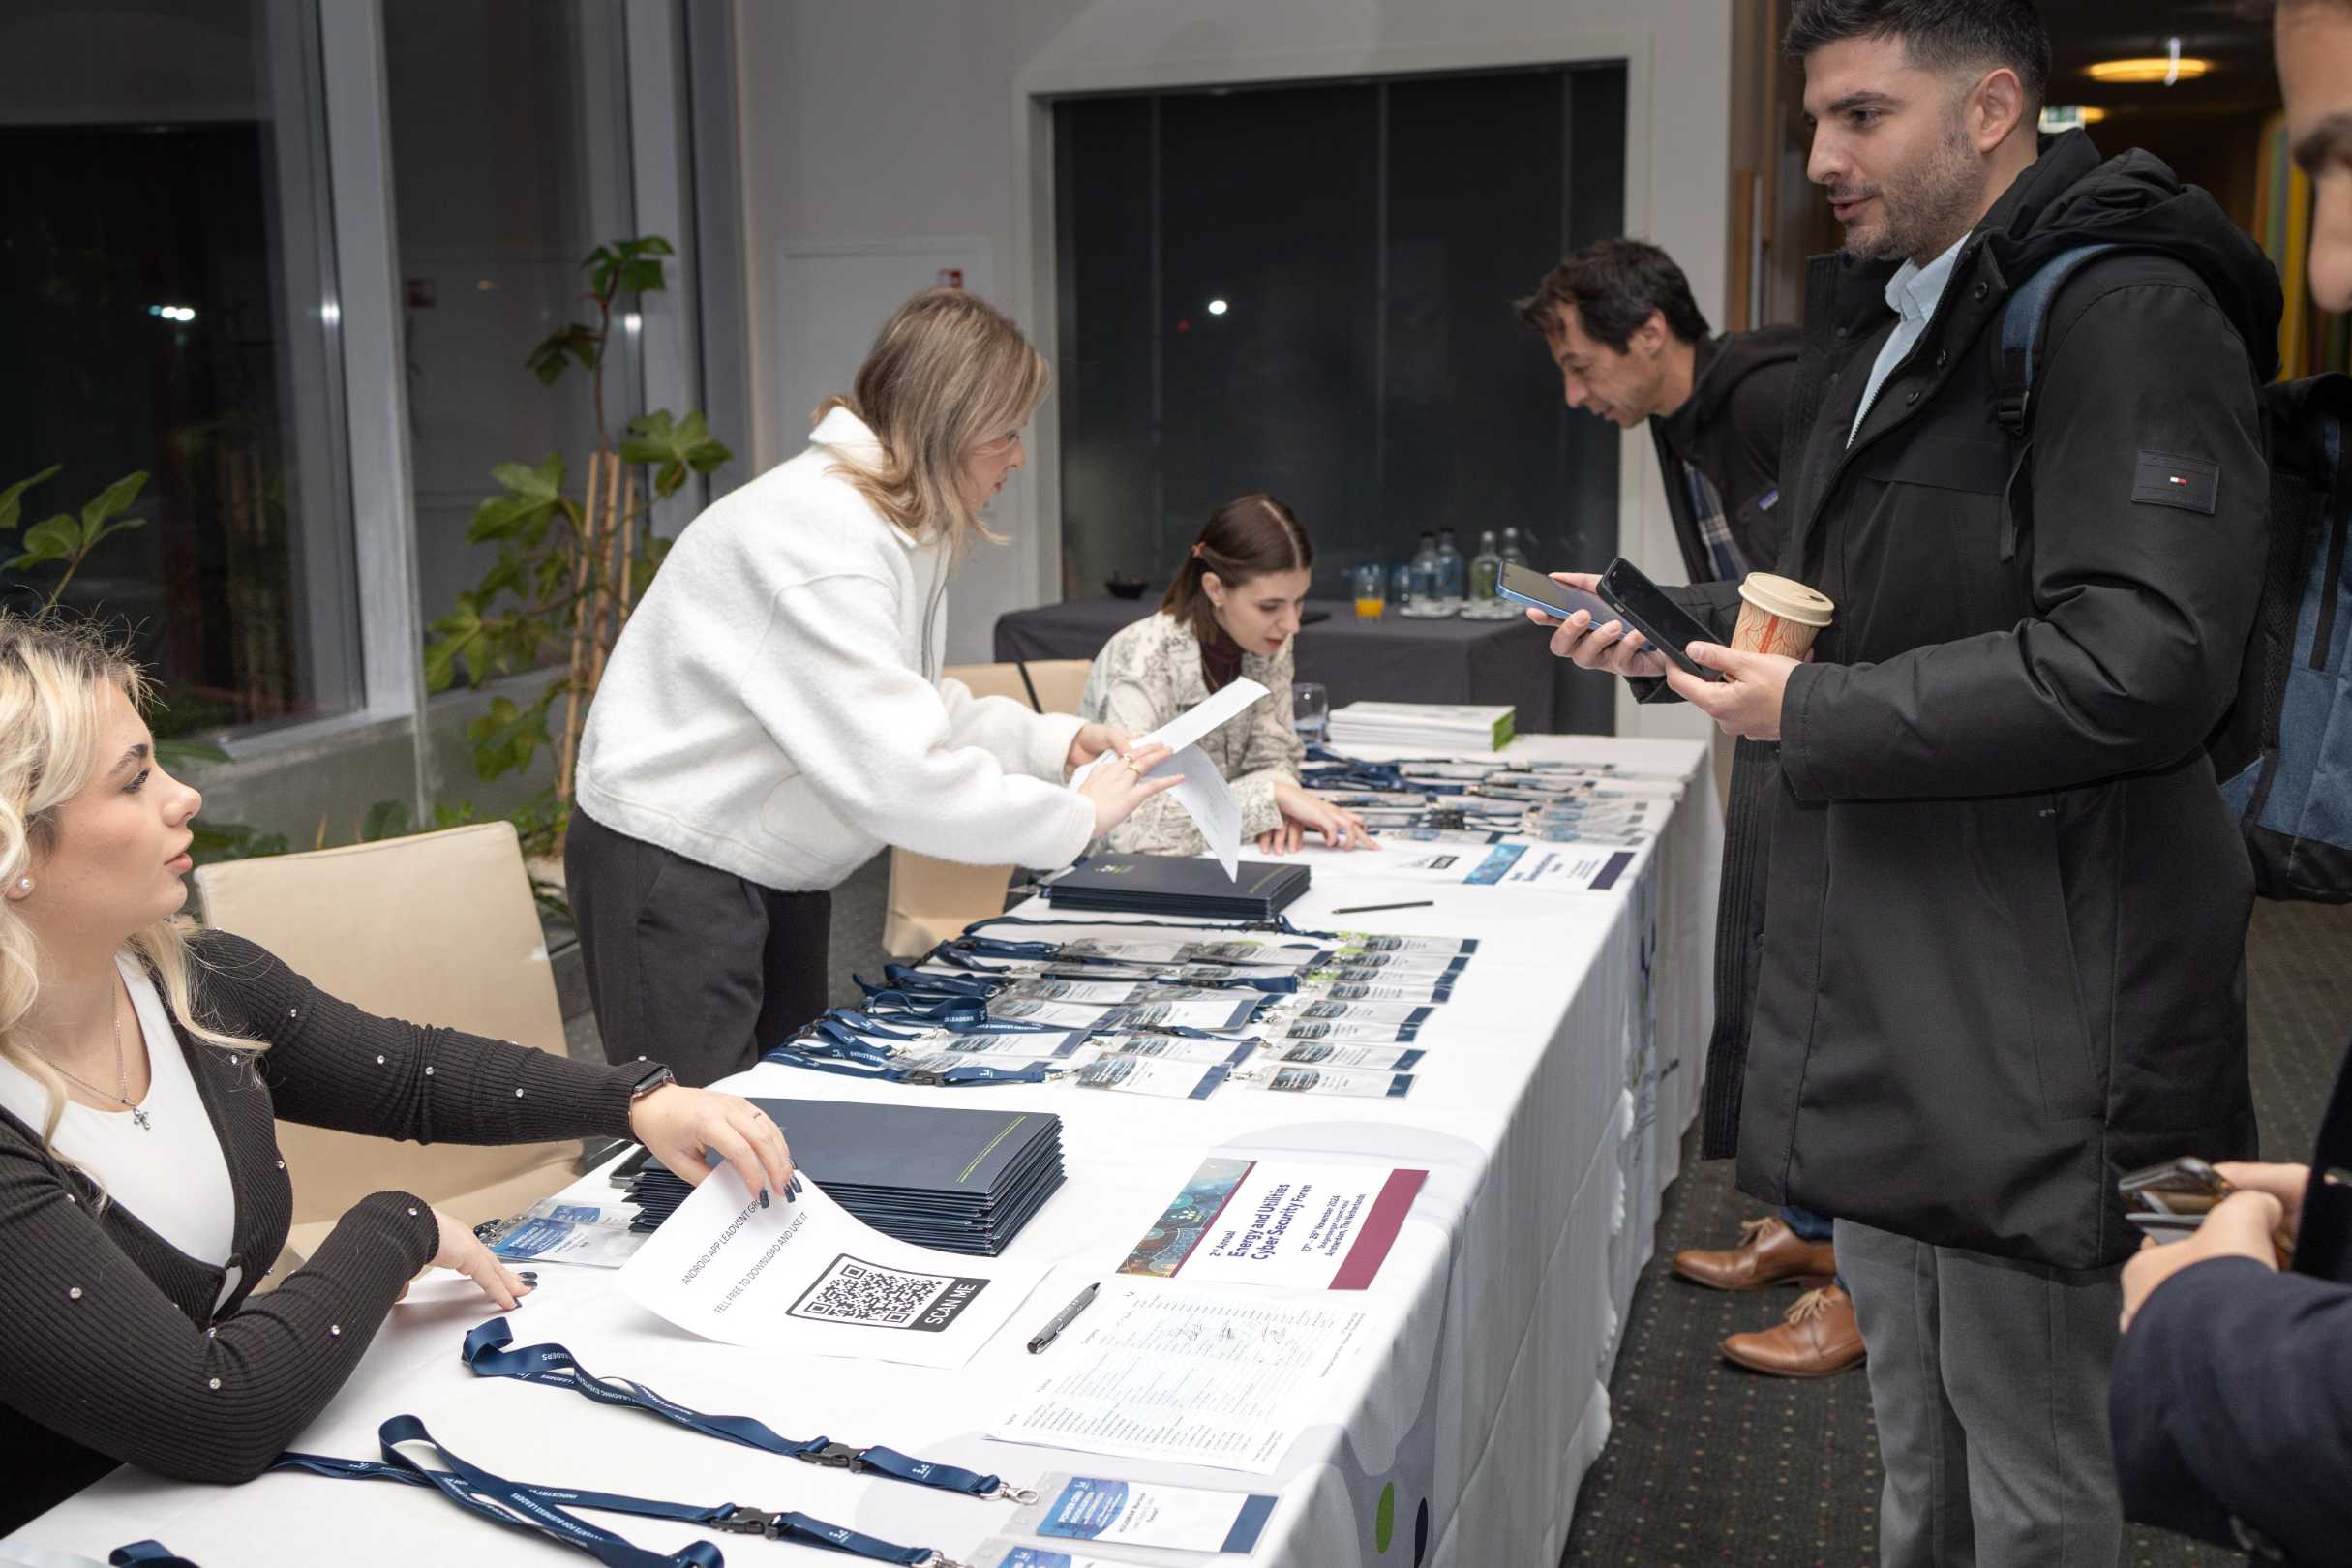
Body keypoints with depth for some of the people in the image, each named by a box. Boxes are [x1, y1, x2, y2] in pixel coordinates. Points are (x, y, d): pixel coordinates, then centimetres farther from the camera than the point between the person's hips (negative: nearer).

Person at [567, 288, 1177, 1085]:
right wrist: (1077, 816, -21)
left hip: (777, 870, 10)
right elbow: (896, 773, -31)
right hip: (676, 869, -10)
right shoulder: (821, 533, -26)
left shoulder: (898, 526, 6)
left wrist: (1059, 740, 1)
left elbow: (911, 710, 13)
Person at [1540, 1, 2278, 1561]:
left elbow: (2140, 663, -27)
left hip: (2034, 1014, -9)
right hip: (1880, 996, 9)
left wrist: (1814, 715, -19)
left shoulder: (2125, 316, -16)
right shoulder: (1886, 325, 15)